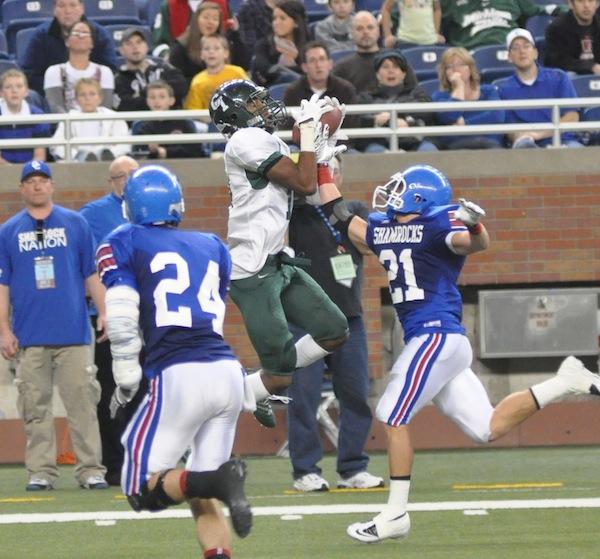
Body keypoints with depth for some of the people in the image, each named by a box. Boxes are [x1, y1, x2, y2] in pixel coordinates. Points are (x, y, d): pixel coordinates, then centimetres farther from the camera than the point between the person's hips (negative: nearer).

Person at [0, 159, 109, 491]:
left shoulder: (75, 224, 9)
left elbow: (91, 274, 10)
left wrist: (103, 313, -1)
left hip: (73, 333, -1)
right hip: (30, 336, 1)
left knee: (82, 401, -5)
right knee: (35, 406, 1)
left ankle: (90, 469, -3)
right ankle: (40, 472, 6)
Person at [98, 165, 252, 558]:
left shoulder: (123, 244, 6)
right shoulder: (212, 247, 21)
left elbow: (122, 321, -3)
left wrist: (126, 381, 6)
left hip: (179, 377, -5)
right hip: (228, 372, 6)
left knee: (144, 490, 2)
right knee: (203, 500, 13)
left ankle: (220, 480, -24)